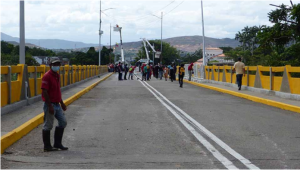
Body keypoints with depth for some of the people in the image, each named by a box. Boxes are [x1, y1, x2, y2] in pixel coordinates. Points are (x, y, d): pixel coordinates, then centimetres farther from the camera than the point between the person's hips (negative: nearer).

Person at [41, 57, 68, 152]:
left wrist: (62, 103, 22)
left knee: (63, 122, 11)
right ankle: (47, 146, 8)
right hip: (50, 104, -9)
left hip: (57, 104, 9)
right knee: (48, 126, -1)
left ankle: (57, 144, 19)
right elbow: (44, 92, -20)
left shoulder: (57, 76, 13)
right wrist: (50, 106, -22)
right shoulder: (47, 76, -15)